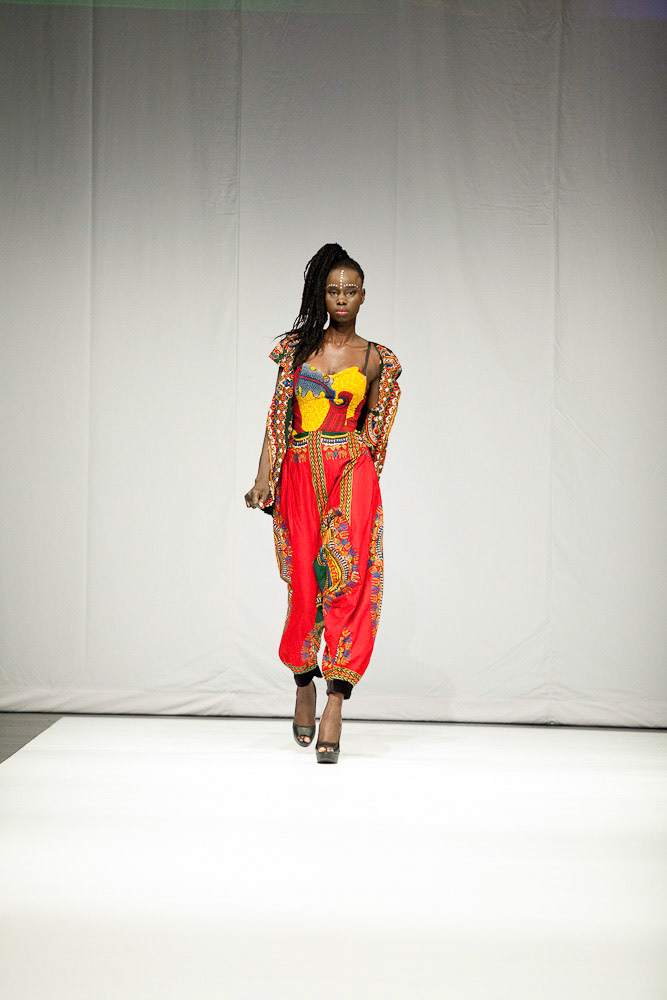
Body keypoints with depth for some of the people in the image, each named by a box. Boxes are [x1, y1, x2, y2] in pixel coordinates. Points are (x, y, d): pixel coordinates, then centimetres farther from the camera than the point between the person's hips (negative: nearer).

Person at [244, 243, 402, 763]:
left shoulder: (375, 359, 7)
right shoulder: (297, 346, 10)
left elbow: (371, 431, 11)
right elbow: (278, 418, 7)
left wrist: (361, 480, 7)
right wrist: (264, 480, -3)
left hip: (351, 476, -1)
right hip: (300, 474, 1)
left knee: (346, 583, -11)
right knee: (305, 583, 3)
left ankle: (335, 702, -14)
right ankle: (305, 684, 24)